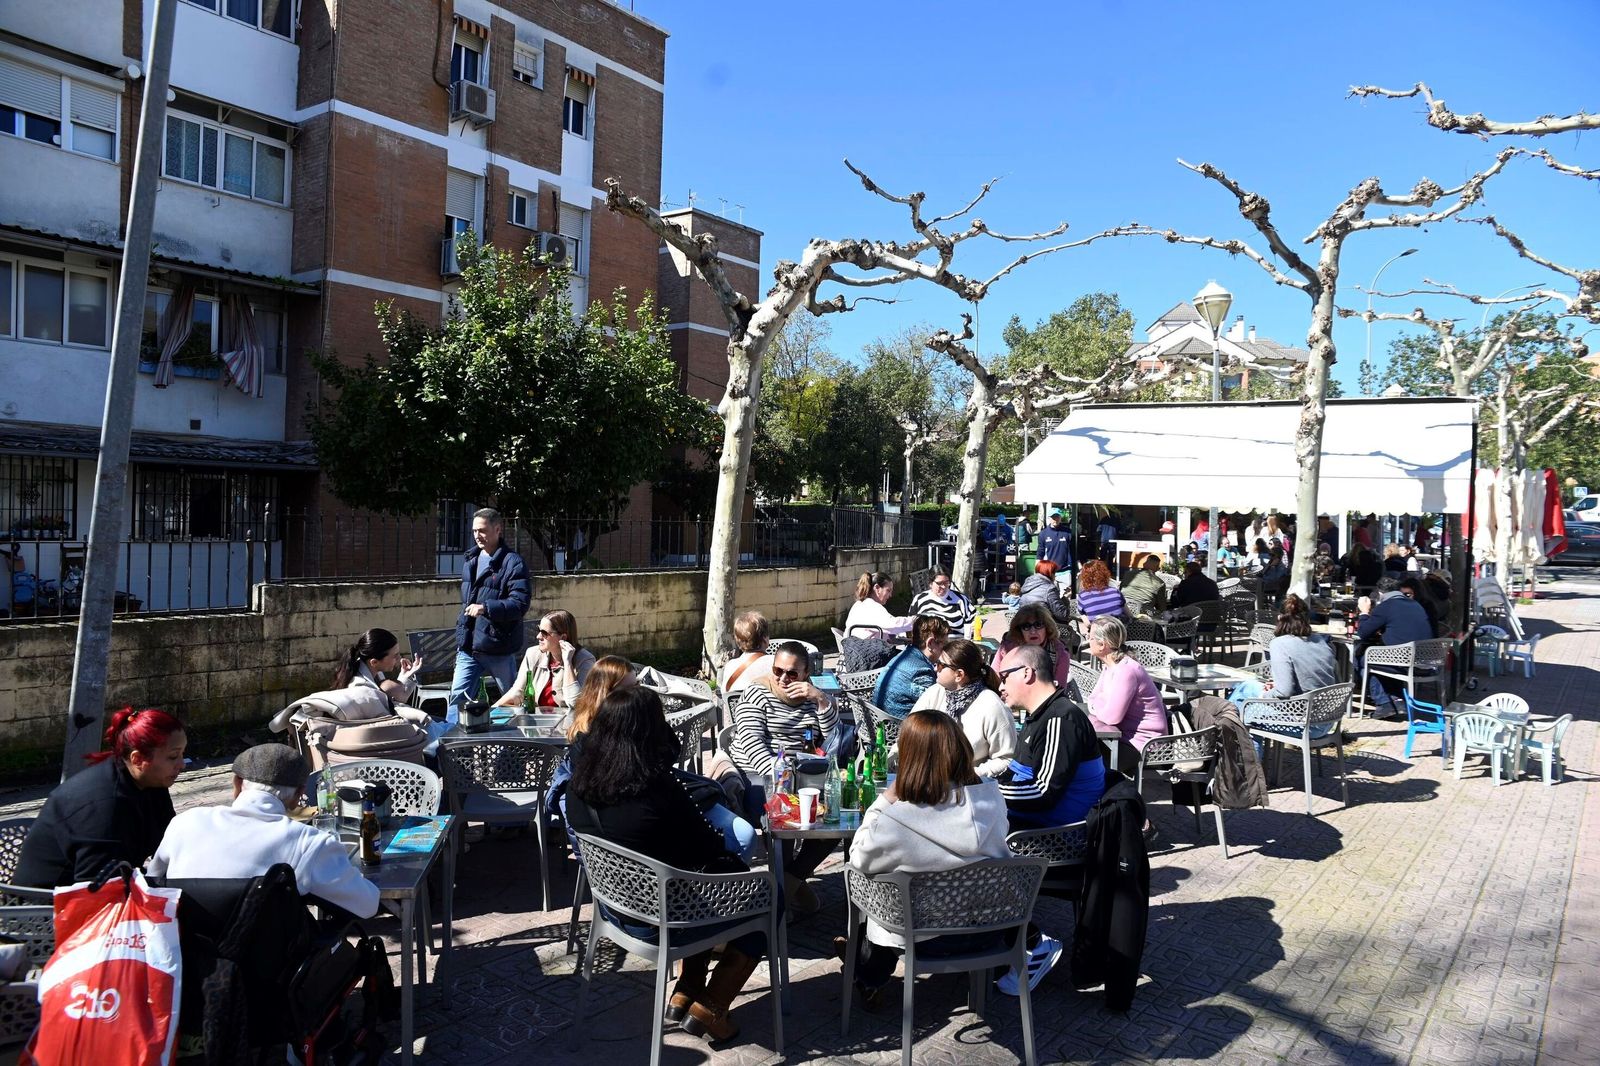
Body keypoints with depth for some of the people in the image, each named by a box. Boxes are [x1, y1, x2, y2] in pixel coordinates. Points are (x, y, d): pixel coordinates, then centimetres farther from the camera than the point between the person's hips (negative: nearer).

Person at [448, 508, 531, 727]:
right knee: (458, 696, 0)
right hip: (468, 647, 6)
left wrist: (485, 608, -32)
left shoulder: (512, 562, -12)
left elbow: (520, 604, -21)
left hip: (499, 649, -6)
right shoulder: (470, 561, 12)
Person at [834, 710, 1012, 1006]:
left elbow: (860, 858, -11)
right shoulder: (990, 794, -15)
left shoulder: (896, 819, -29)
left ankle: (869, 981, 49)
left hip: (925, 940, -4)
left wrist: (884, 802, -9)